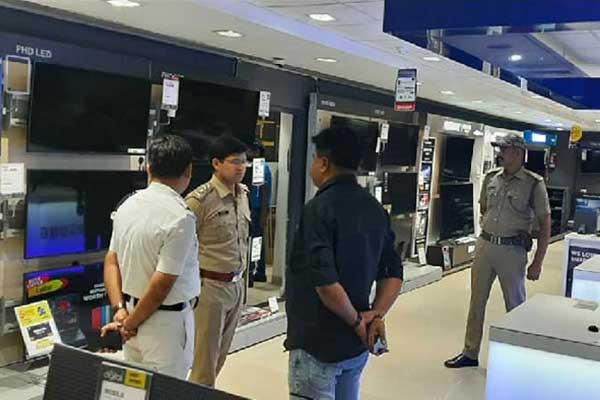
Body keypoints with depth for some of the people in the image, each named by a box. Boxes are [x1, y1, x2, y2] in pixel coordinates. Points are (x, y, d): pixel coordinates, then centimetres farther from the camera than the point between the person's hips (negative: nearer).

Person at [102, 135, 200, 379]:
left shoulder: (127, 205, 3)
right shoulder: (180, 217, -21)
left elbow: (111, 261, 7)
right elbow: (162, 285, -21)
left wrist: (120, 309, 1)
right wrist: (131, 324, -9)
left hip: (132, 311, 8)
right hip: (166, 321, -8)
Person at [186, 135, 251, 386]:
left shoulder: (243, 195, 7)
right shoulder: (199, 200, -16)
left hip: (236, 285, 7)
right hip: (210, 286, -7)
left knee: (220, 355, 17)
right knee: (204, 358, 4)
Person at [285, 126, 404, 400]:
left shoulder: (319, 209, -18)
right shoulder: (376, 209, 6)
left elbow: (325, 282, -26)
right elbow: (393, 273, 6)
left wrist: (357, 321, -13)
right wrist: (377, 315, -4)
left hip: (318, 345, -7)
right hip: (358, 345, 7)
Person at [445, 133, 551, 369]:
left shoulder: (534, 184, -8)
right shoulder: (491, 178, 5)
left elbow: (545, 225, -7)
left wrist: (537, 263, -9)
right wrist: (487, 227, 13)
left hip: (512, 250, -5)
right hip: (484, 245, 5)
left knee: (515, 305, 8)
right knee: (477, 301, 12)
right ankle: (470, 353, 24)